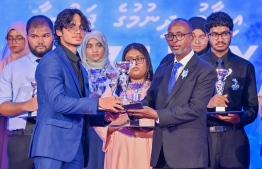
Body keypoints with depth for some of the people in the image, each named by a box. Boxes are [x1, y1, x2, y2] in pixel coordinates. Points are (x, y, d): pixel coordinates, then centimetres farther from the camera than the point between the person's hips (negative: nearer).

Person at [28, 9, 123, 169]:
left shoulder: (80, 67, 18)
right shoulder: (51, 61, -8)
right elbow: (58, 102, -20)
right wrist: (99, 102, -20)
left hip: (76, 145, 8)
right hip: (53, 142, -8)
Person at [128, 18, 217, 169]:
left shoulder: (205, 71, -6)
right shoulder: (162, 69, 17)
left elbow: (195, 108, -16)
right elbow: (150, 101, 15)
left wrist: (157, 115, -19)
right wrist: (126, 108, -6)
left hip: (188, 153, -6)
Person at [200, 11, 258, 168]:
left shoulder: (245, 67, 8)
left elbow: (252, 108, 9)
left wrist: (240, 119, -12)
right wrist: (206, 104, -18)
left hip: (234, 139, 1)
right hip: (203, 138, -1)